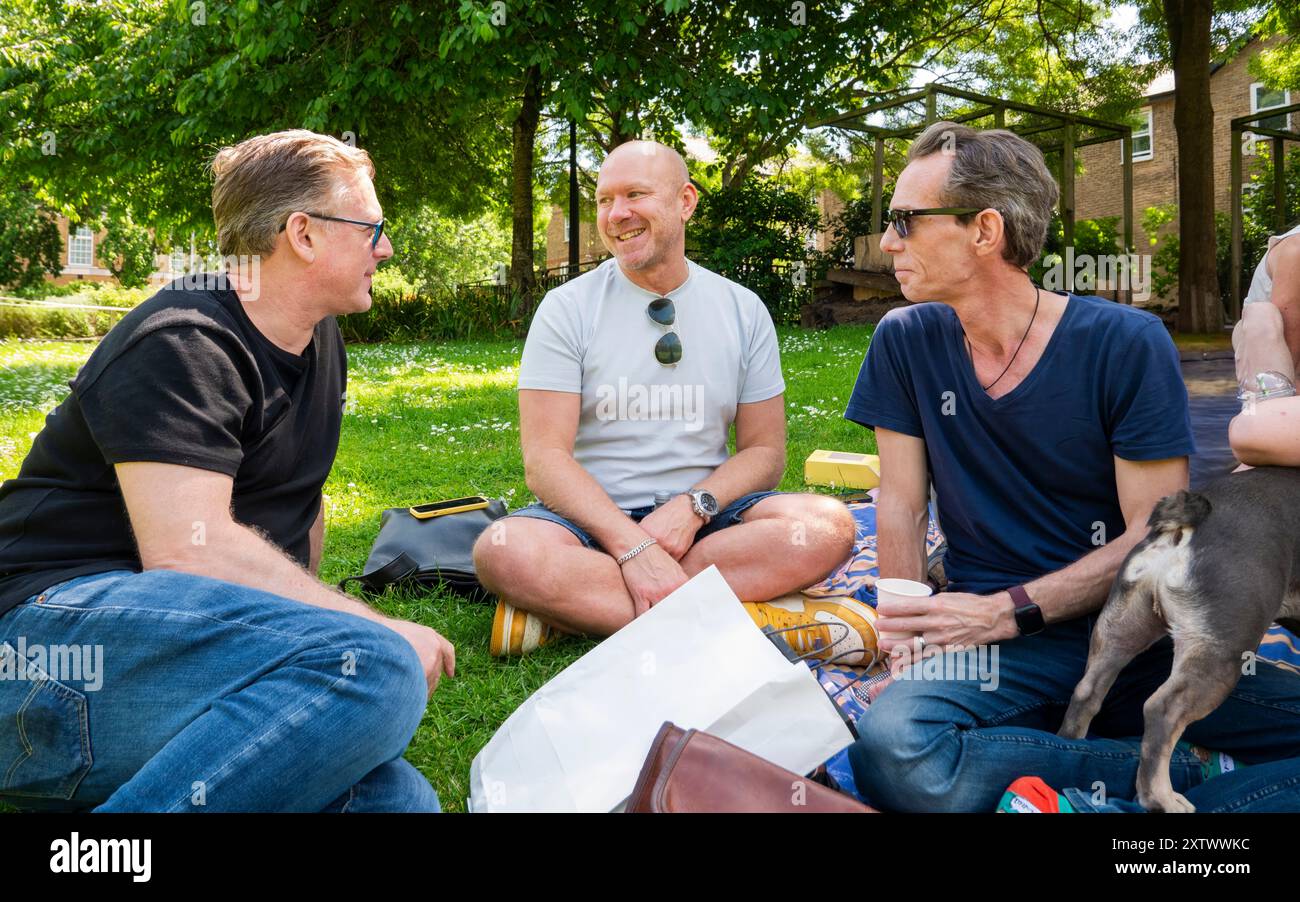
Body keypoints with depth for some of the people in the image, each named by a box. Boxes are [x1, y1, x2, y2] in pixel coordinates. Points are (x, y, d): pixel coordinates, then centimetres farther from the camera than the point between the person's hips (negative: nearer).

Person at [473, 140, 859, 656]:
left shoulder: (743, 310, 7)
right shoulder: (567, 308, -1)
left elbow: (764, 450, 6)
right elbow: (545, 459, -10)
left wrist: (692, 507, -15)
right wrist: (633, 546, -24)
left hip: (702, 517, 3)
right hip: (591, 515, -2)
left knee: (829, 525, -26)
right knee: (504, 551, -34)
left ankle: (574, 604, -25)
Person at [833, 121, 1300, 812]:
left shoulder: (1128, 345, -5)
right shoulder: (906, 342, 3)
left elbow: (1155, 535, -5)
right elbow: (901, 502, 4)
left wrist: (1005, 612, -14)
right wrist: (915, 635, -10)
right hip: (991, 640, 3)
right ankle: (1185, 770, -13)